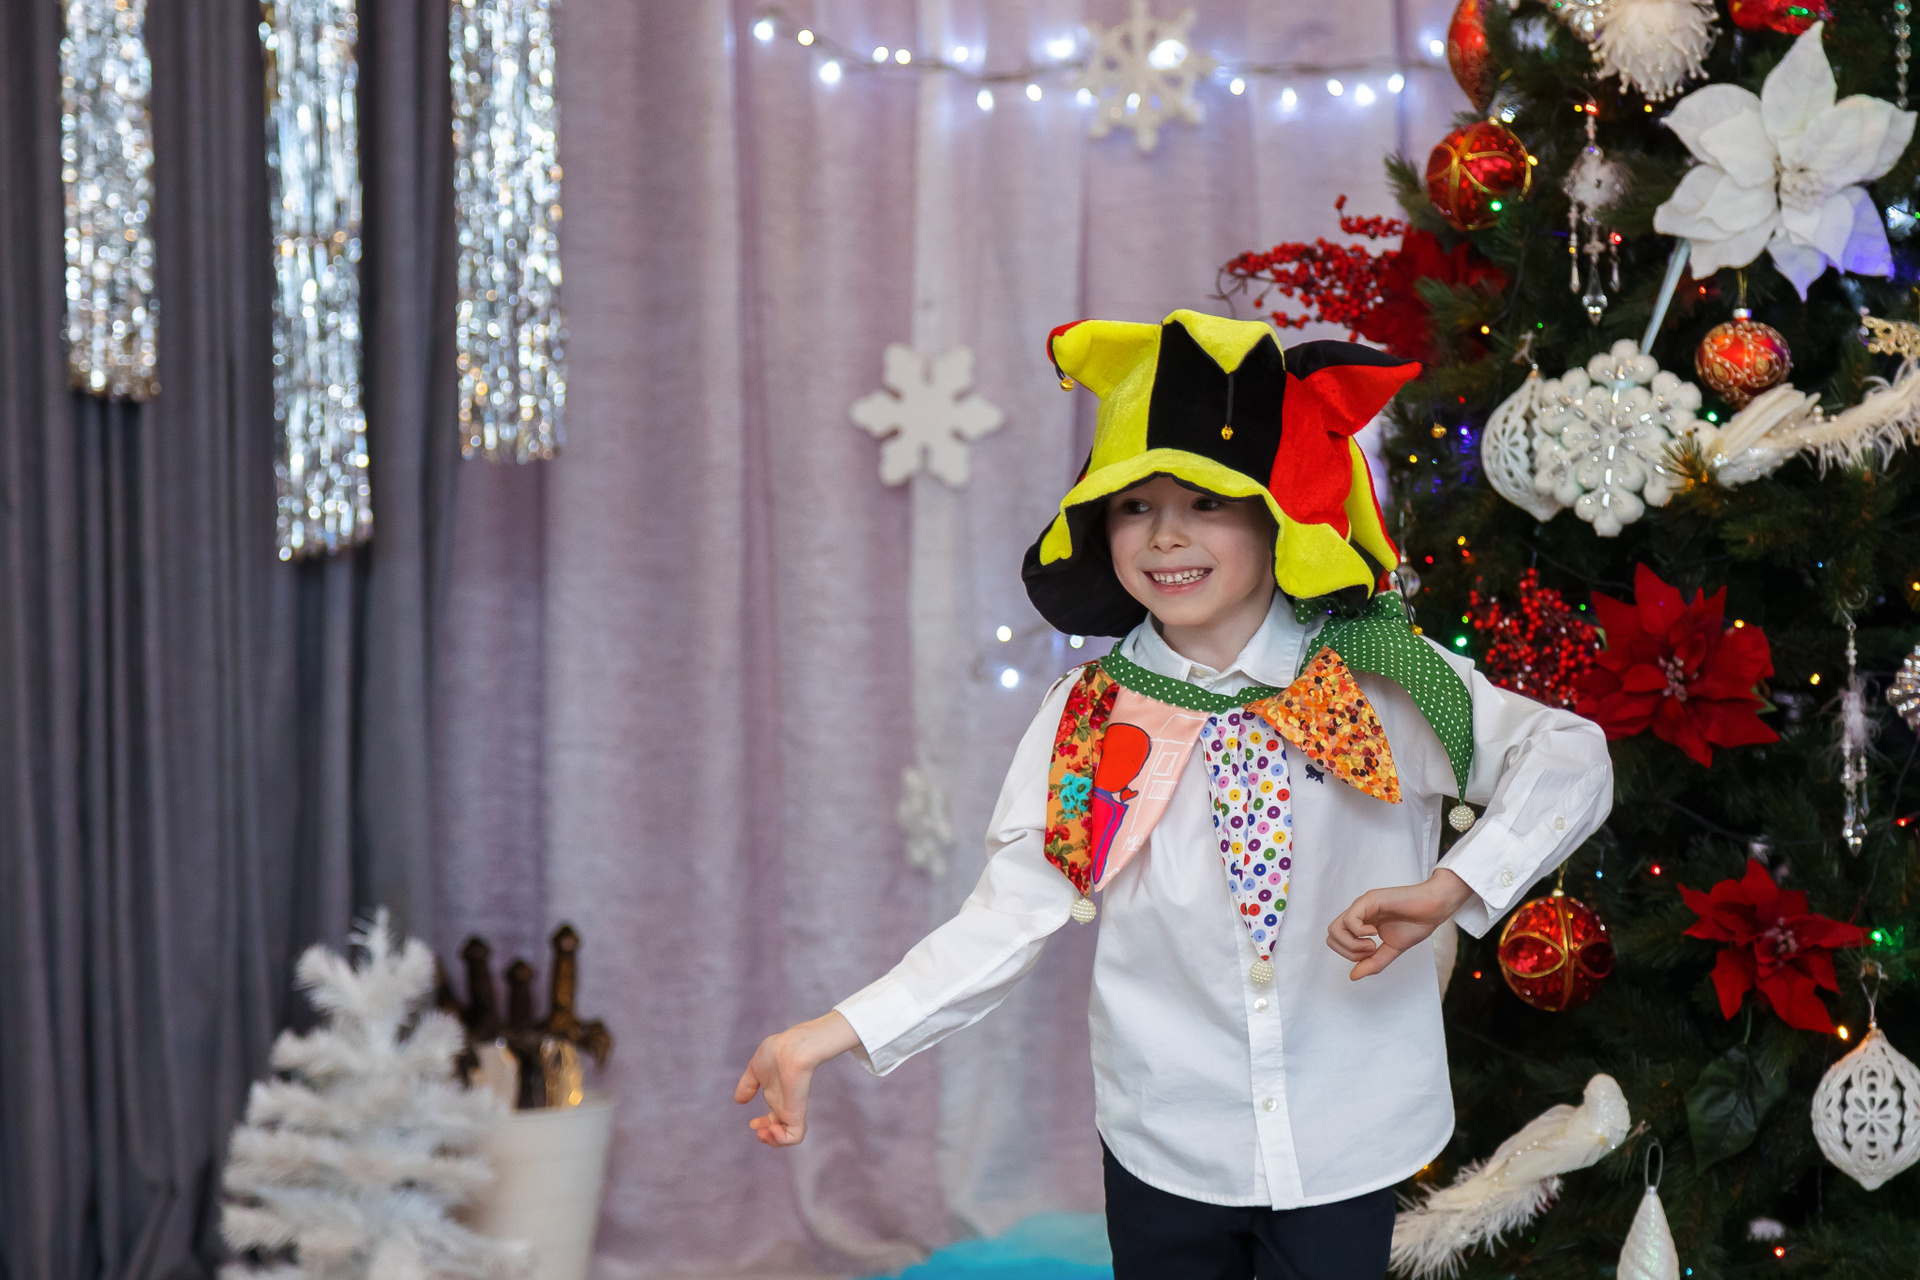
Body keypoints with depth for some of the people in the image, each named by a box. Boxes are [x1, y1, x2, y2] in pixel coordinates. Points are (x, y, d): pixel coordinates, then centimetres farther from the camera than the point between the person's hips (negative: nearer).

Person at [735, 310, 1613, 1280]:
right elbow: (1008, 918, -5)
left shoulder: (1383, 682, -7)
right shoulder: (1089, 717, -3)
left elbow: (1568, 757, -8)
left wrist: (1447, 892, -22)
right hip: (1165, 1147, 1)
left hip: (1345, 1140, -1)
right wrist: (832, 1037, -15)